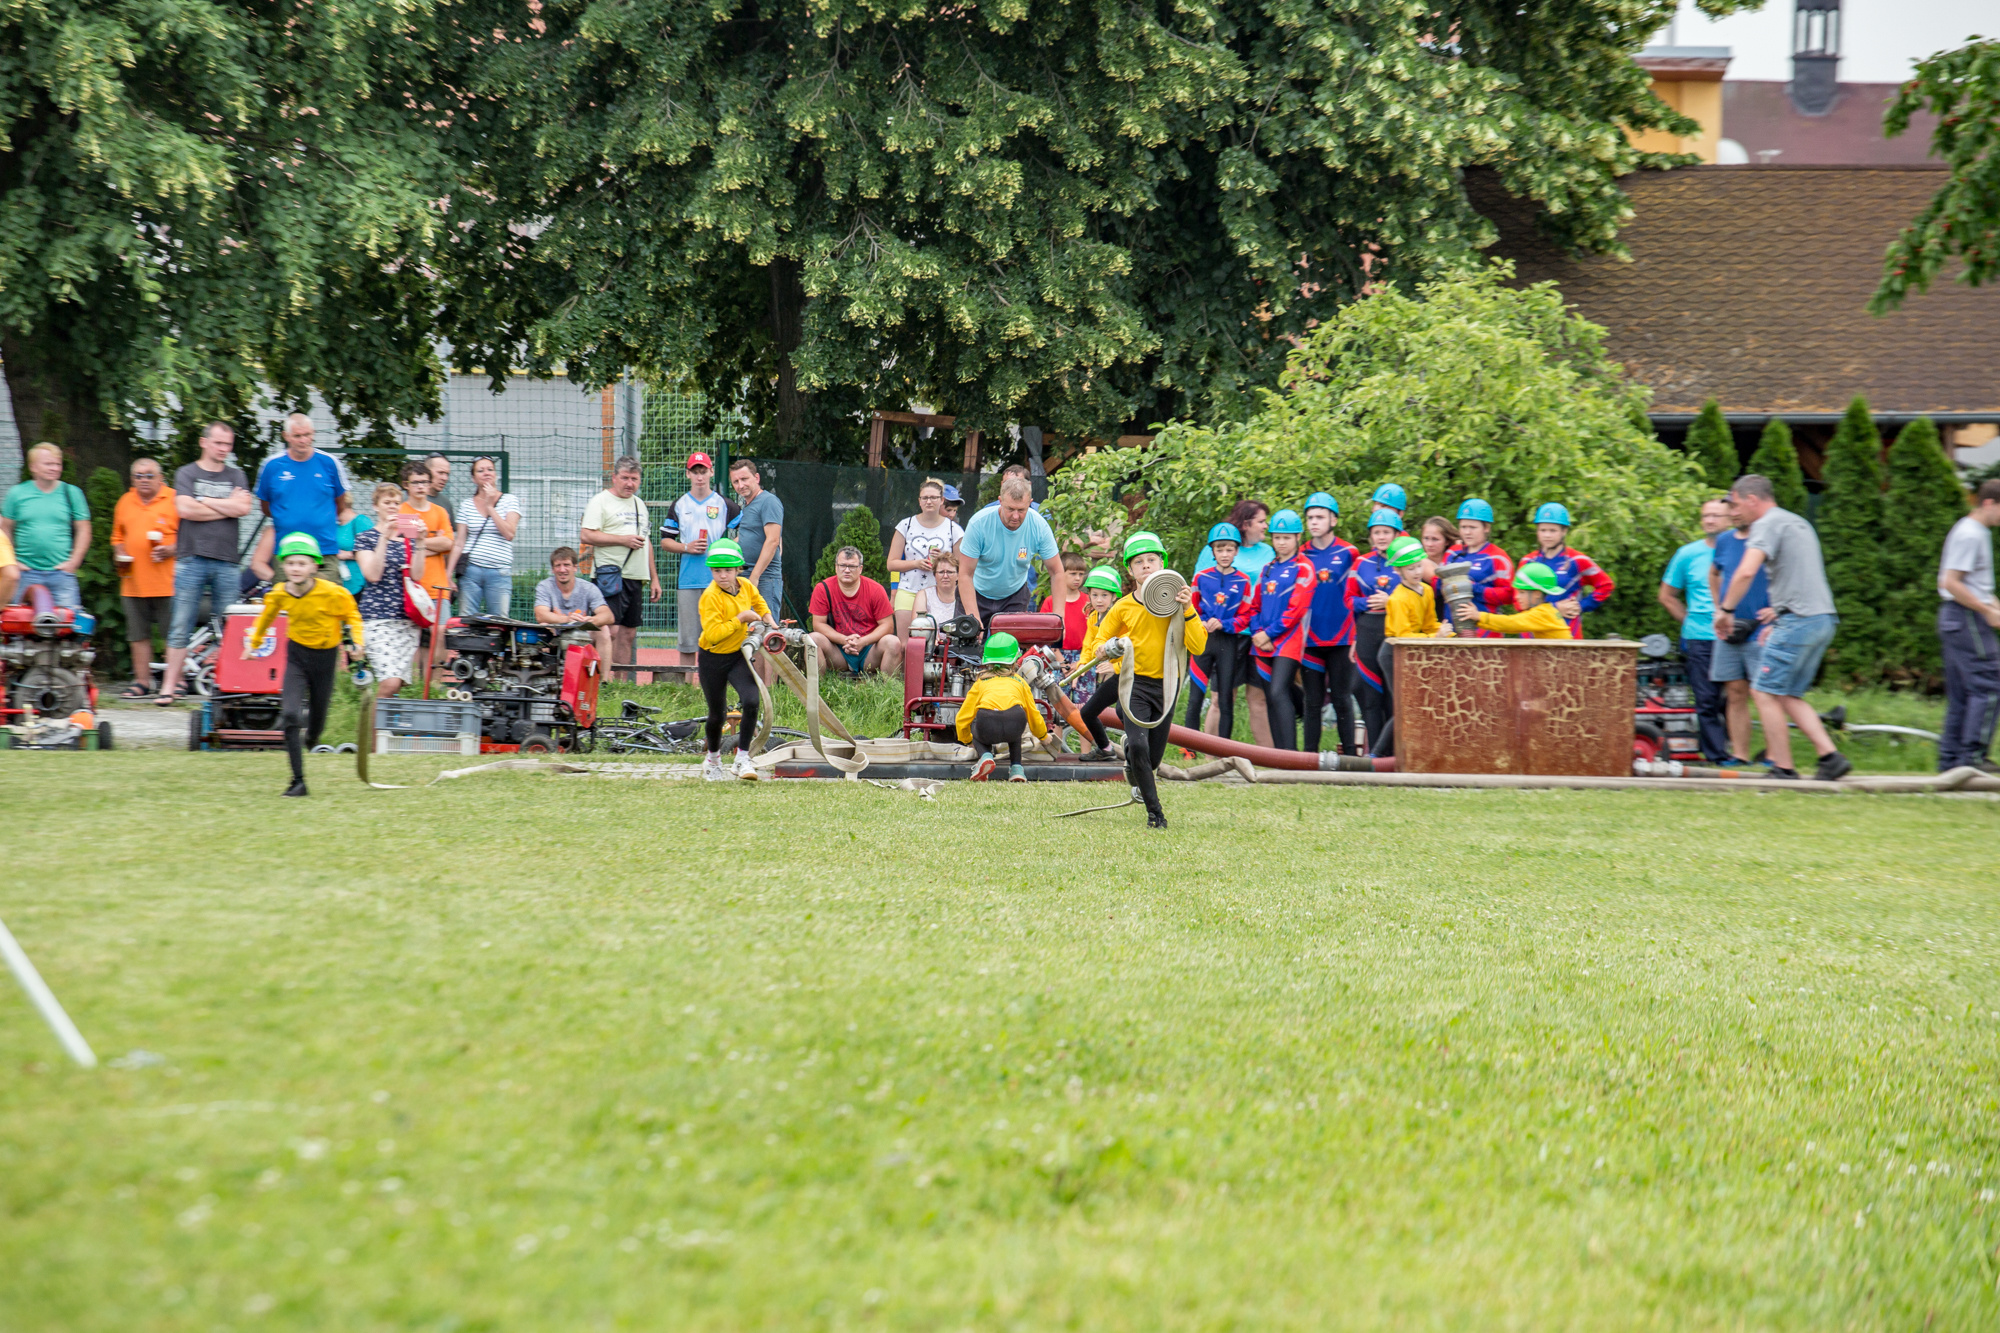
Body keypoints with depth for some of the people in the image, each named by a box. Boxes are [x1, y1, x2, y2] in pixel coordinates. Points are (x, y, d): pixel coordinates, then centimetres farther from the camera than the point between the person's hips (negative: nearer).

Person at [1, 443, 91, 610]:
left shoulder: (71, 493, 6)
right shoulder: (17, 493, 6)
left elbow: (83, 530, 9)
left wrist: (74, 561, 0)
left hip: (61, 572, 0)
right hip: (27, 573, 0)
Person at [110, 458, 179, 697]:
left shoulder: (174, 500, 0)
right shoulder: (125, 502, 16)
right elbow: (118, 536, 26)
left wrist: (170, 550, -17)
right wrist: (119, 554, 7)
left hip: (167, 583, -5)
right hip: (134, 583, 5)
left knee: (174, 634, -4)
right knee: (138, 634, 8)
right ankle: (142, 680, 16)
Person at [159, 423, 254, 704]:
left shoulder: (236, 476, 15)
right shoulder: (187, 474, 8)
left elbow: (243, 508, -2)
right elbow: (185, 509, -8)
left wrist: (205, 501, -2)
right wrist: (227, 506, -2)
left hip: (226, 562, 2)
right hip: (192, 558, -2)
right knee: (181, 627, -4)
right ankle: (169, 686, -2)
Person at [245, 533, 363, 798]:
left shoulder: (332, 593, -19)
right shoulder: (279, 595, -9)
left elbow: (351, 614, 0)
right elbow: (266, 617, 13)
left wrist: (358, 639, -14)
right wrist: (253, 642, 21)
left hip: (325, 657, -1)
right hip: (297, 656, 1)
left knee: (316, 722, 9)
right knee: (291, 716, -17)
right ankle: (298, 781, -13)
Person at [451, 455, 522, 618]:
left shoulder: (509, 501, 6)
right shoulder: (466, 505, 11)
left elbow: (509, 534, -8)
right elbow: (459, 543, 10)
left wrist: (490, 507, -5)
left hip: (499, 573, -1)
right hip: (470, 570, 1)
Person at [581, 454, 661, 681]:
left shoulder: (639, 504, 21)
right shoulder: (600, 501, -3)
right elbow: (587, 536, -14)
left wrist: (654, 578, 21)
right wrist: (623, 539, -16)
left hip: (636, 577, 8)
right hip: (611, 575, -8)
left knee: (629, 633, 8)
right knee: (610, 630, -15)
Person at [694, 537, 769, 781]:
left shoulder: (746, 586, -4)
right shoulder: (711, 596, -22)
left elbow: (757, 601, 22)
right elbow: (712, 633, -30)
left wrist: (767, 619, 13)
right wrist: (740, 619, -27)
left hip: (738, 655, 4)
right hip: (712, 659, -4)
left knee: (751, 702, -19)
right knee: (717, 713, 8)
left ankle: (742, 757, -7)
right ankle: (713, 759, 35)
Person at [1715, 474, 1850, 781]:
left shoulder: (1768, 524, -7)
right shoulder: (1799, 523, 24)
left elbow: (1746, 572, -21)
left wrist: (1725, 610, -10)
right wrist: (1778, 621, 30)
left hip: (1798, 619, -9)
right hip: (1824, 619, 9)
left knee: (1764, 692, -3)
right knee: (1789, 696, 13)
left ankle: (1783, 769, -4)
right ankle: (1831, 757, 2)